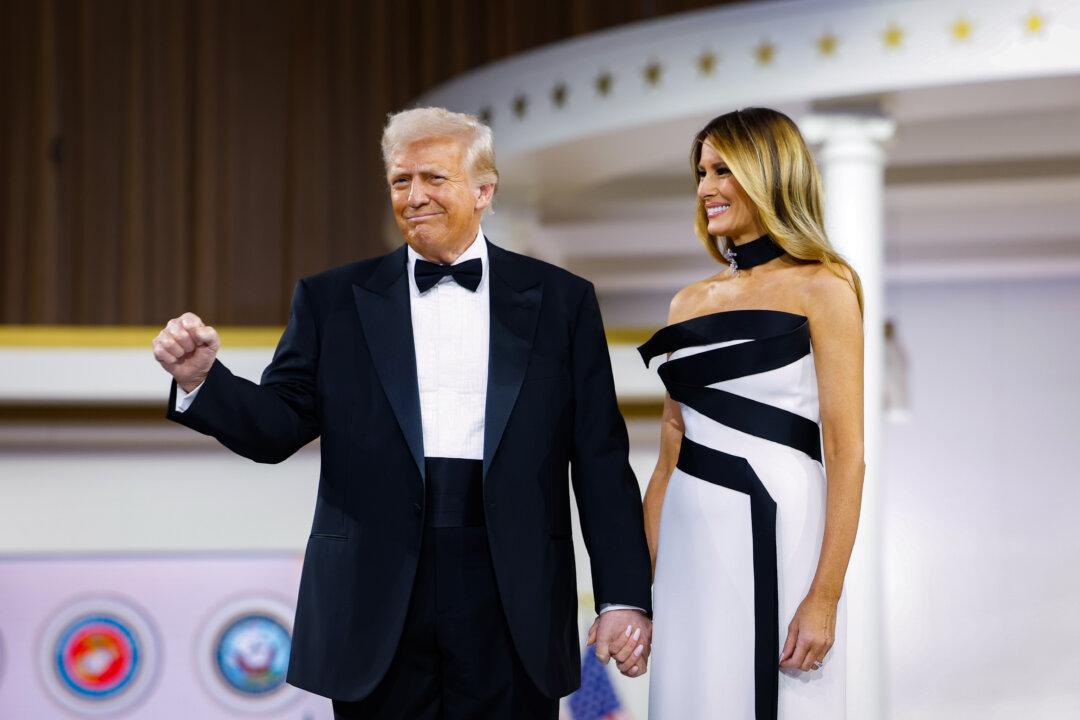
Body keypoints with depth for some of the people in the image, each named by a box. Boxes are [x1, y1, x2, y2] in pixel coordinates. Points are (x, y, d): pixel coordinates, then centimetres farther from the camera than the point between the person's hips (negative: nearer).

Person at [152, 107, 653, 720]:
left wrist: (625, 598, -3)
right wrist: (203, 379, -14)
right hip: (376, 615, 1)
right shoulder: (333, 300, 9)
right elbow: (279, 427, 5)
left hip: (514, 609, 0)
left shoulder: (561, 300, 6)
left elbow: (602, 460, 3)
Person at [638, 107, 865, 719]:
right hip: (690, 541, 6)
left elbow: (847, 454, -9)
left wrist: (825, 597, -16)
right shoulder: (690, 303, 13)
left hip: (773, 536, -5)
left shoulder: (820, 288, -4)